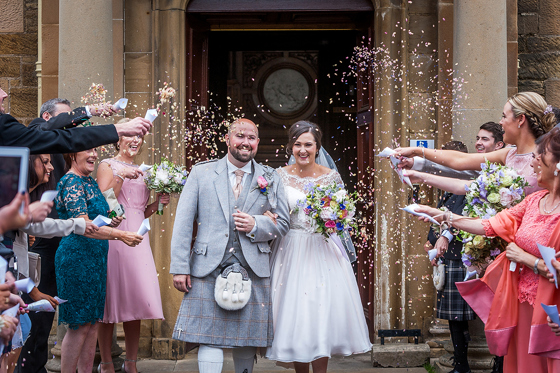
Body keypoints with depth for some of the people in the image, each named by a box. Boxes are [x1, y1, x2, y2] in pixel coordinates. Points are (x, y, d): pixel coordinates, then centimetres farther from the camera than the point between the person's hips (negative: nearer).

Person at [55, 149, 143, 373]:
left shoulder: (89, 182, 15)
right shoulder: (71, 182, -13)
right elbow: (82, 226, -21)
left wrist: (110, 222, 9)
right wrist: (120, 235, -26)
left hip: (95, 260, 9)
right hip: (77, 259, -9)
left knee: (92, 324, 9)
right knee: (80, 325, -7)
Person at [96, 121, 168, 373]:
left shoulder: (141, 172, 20)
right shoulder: (107, 166, 2)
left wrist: (157, 204, 6)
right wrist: (121, 176, -18)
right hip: (113, 237, -6)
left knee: (135, 301, 3)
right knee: (111, 300, -4)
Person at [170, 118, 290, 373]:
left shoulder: (270, 179, 11)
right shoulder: (201, 173, 7)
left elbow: (282, 224, 12)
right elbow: (183, 223, 3)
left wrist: (255, 225, -9)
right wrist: (179, 266, -4)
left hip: (253, 269, 1)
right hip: (208, 267, -1)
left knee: (247, 339, 6)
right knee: (209, 338, -6)